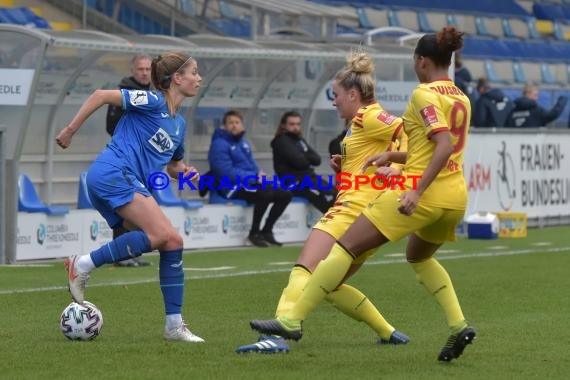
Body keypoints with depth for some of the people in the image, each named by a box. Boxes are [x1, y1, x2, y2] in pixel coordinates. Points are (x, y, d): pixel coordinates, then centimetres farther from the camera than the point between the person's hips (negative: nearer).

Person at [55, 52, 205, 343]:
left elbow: (174, 166, 33)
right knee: (162, 234, -24)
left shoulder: (179, 123, 21)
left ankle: (174, 325, 1)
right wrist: (70, 130, -9)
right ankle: (84, 265, -18)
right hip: (114, 173, -9)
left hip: (132, 185, 9)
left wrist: (185, 173, 10)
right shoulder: (153, 102, -6)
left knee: (172, 242, -1)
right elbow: (101, 95, -10)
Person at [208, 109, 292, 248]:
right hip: (233, 187, -9)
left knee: (285, 194, -1)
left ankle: (266, 231, 9)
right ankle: (254, 233, -17)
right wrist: (254, 178, -20)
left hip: (252, 183, 9)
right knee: (266, 194, -33)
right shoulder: (219, 144, -10)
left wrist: (260, 173, -2)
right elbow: (227, 172, -19)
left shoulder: (243, 143, 17)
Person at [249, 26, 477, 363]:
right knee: (419, 257, 33)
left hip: (424, 194, -8)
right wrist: (394, 156, 19)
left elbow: (444, 146, -21)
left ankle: (292, 320, -6)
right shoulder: (461, 98, 15)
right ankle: (459, 324, 16)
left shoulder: (425, 94, -9)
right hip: (456, 196, 8)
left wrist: (417, 191, -27)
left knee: (346, 247, -3)